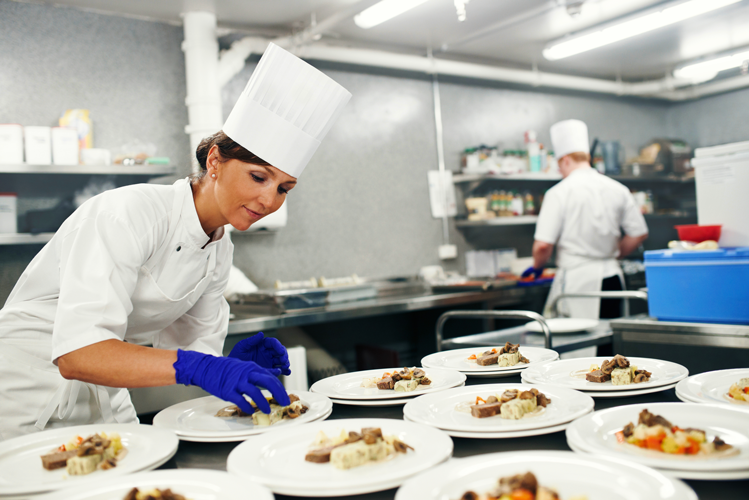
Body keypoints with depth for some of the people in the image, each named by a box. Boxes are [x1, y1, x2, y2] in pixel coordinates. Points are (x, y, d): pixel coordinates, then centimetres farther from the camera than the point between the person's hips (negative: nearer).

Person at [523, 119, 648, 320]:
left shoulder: (559, 192, -7)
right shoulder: (618, 189, 7)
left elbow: (543, 244, -12)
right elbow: (639, 234, 12)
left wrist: (537, 266, 8)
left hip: (577, 279, -5)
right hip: (611, 277, 5)